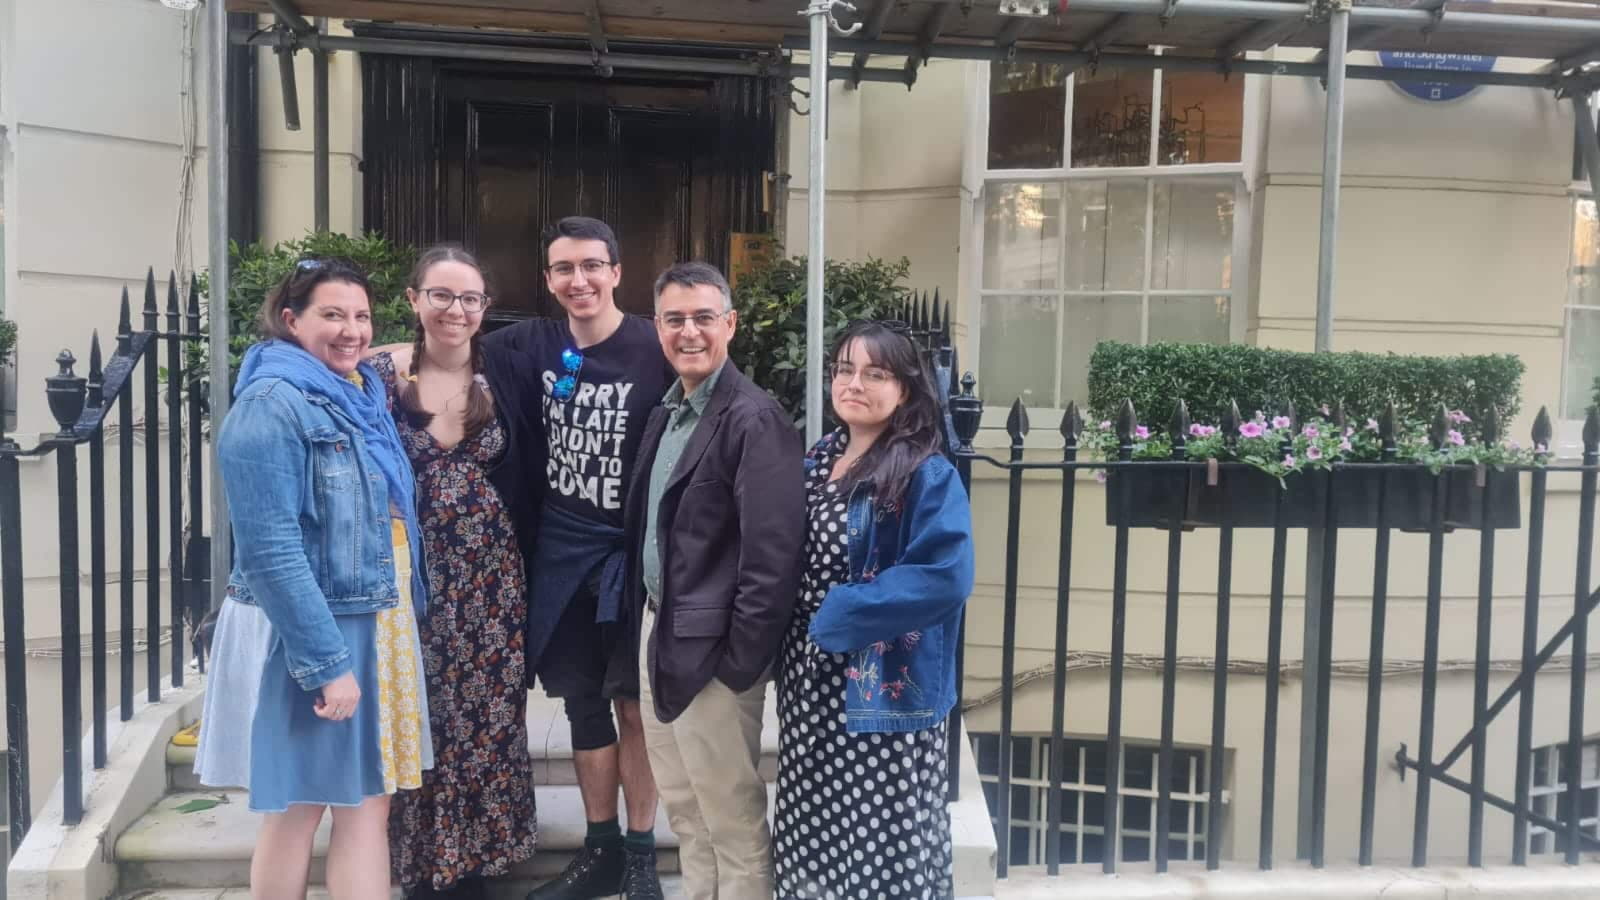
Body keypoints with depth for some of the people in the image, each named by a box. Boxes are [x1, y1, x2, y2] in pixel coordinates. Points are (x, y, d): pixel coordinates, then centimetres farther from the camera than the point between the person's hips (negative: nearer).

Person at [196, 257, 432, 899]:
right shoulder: (272, 406, -16)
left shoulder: (362, 396, 9)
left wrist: (402, 619, 15)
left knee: (368, 800, 11)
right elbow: (271, 551, -22)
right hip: (308, 633, -7)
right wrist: (325, 662, -23)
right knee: (299, 807, 8)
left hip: (375, 623, 7)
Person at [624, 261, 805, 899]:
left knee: (732, 818, 5)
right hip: (658, 631, 9)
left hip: (712, 646, -9)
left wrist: (740, 659, -20)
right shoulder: (666, 415, 10)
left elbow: (774, 552, -22)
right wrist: (650, 622, 10)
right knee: (683, 807, 21)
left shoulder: (754, 419, -18)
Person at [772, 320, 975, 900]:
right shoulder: (817, 461, 8)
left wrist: (841, 613, -20)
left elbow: (944, 575, -24)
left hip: (882, 691, -6)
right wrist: (795, 631, 4)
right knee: (815, 827, 17)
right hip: (811, 679, 6)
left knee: (882, 840, 4)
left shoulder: (927, 476, -12)